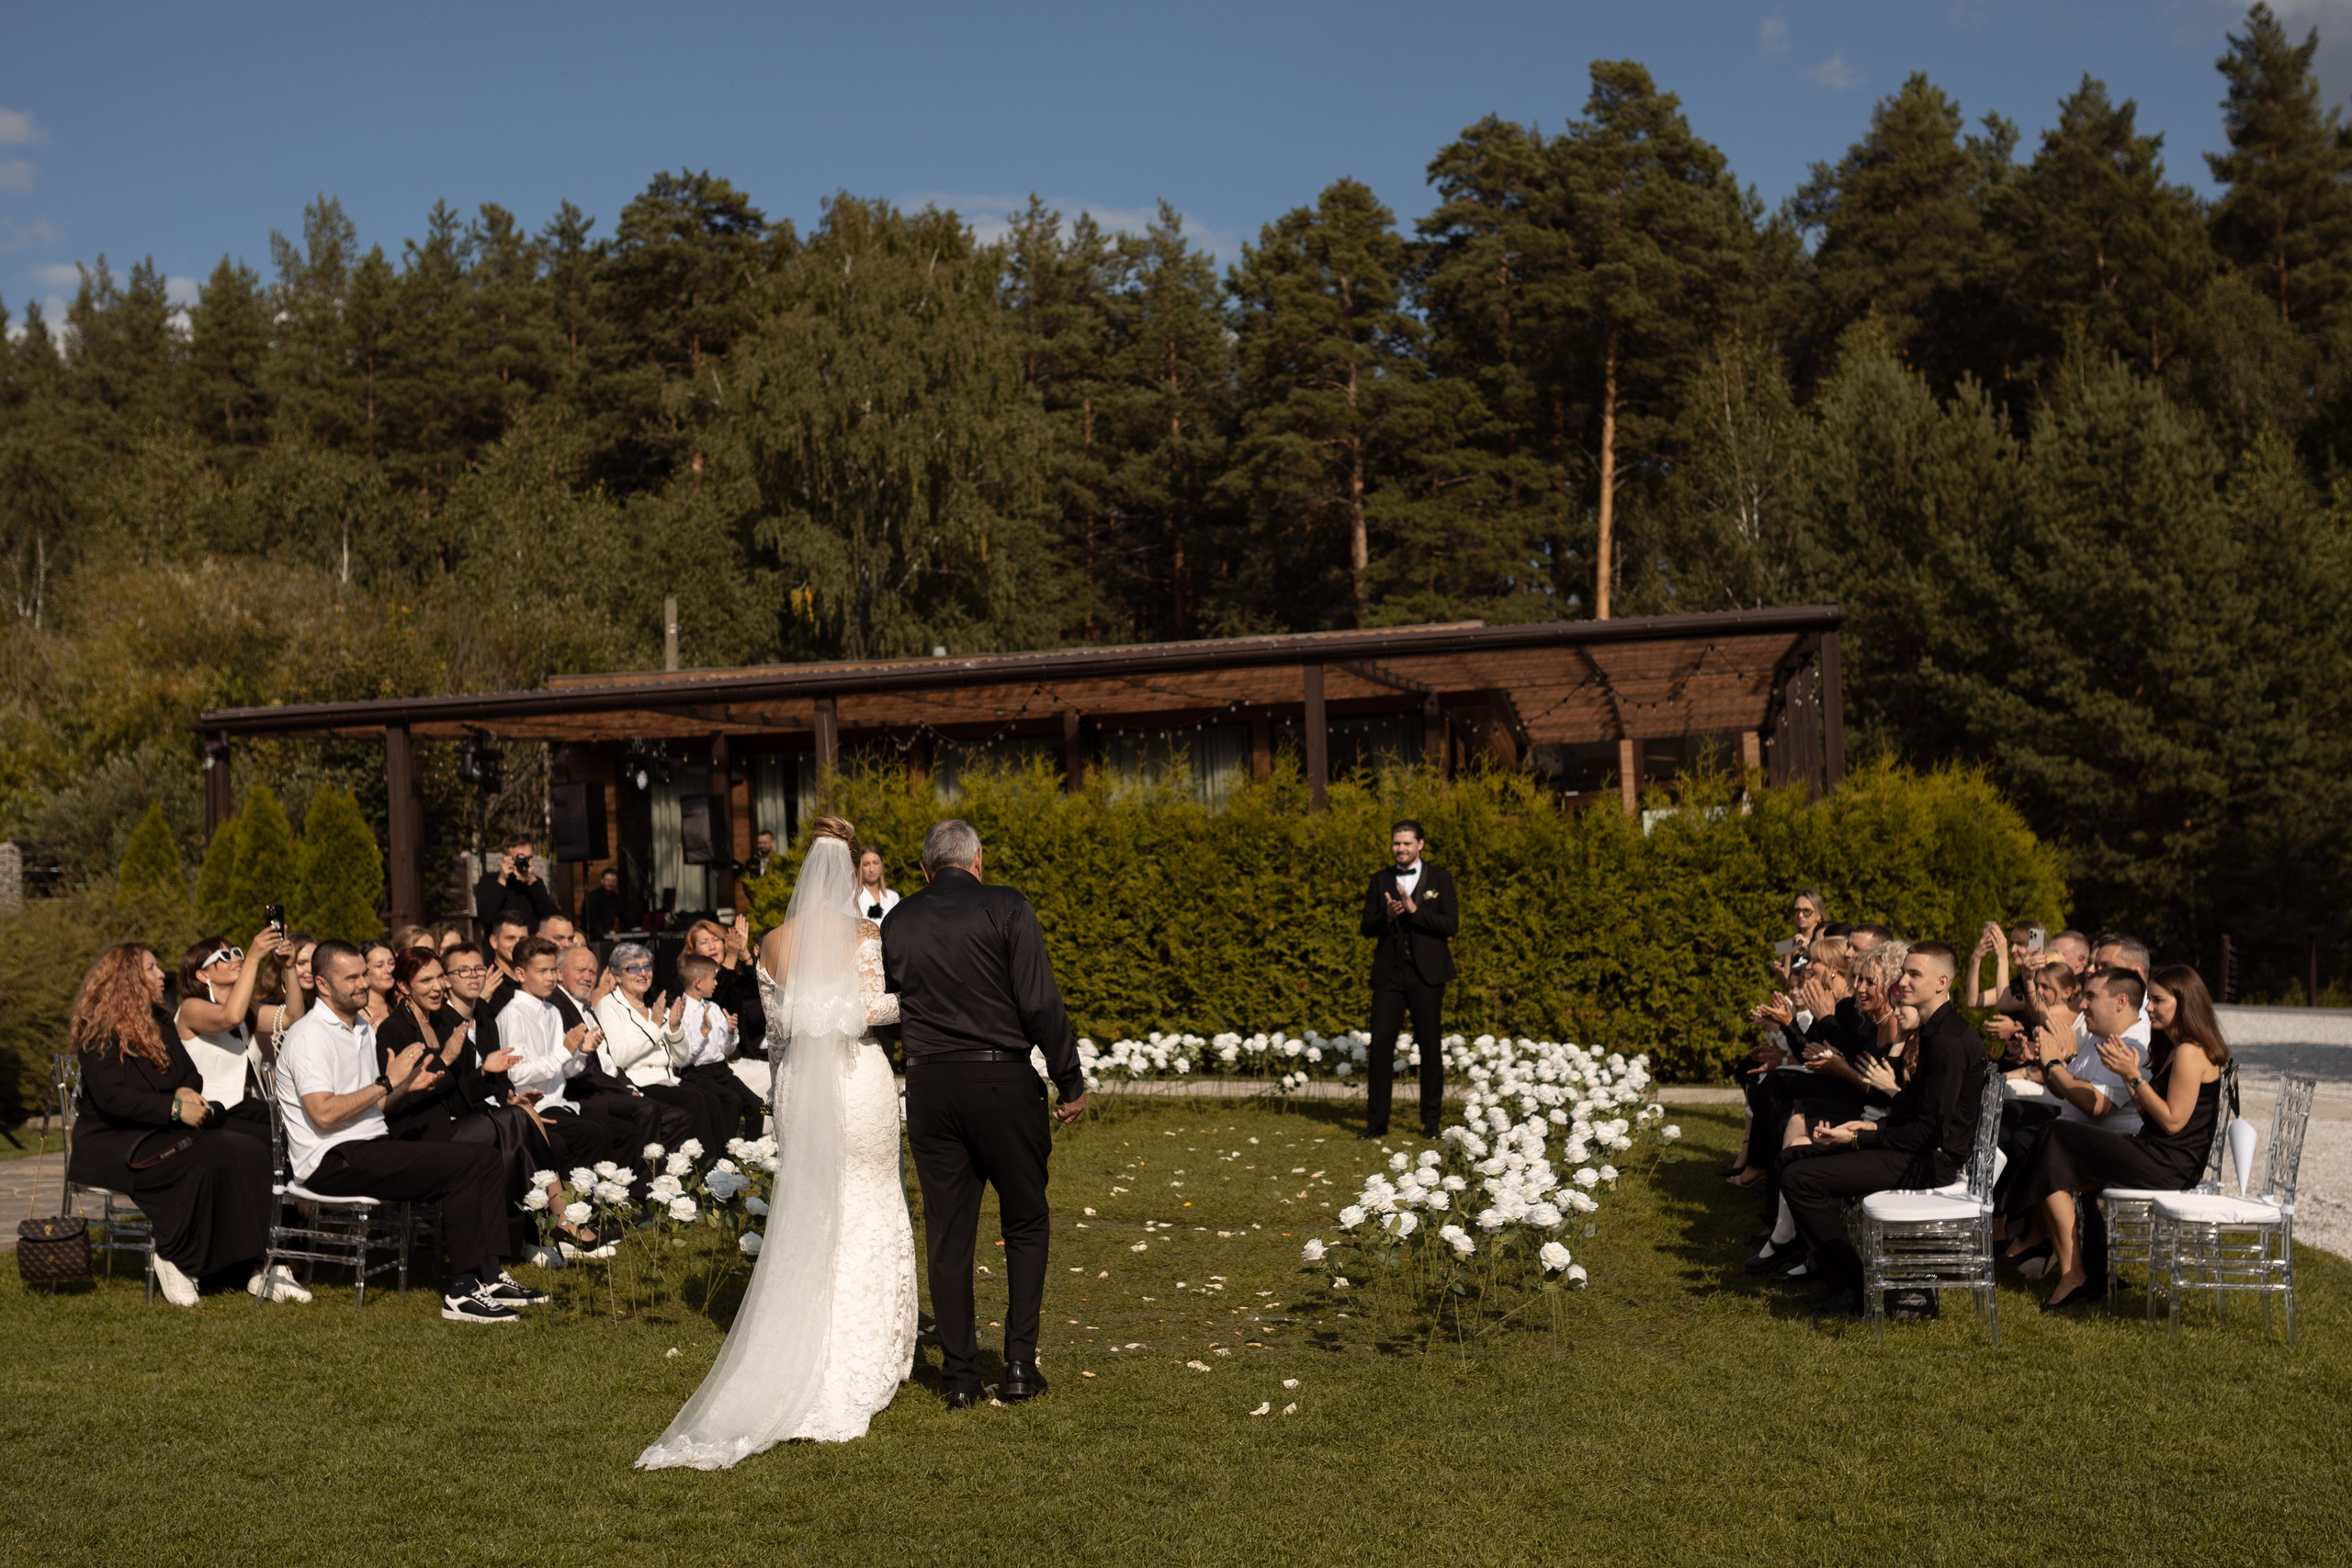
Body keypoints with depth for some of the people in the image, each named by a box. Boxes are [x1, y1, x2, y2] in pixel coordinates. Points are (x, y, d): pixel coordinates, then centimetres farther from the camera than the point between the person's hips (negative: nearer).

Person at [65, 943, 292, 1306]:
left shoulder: (160, 1021, 17)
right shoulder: (98, 1029, -7)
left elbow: (190, 1073, 17)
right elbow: (111, 1096, -19)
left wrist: (187, 1091, -7)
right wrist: (175, 1109, -24)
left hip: (164, 1129, 7)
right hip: (115, 1141, -7)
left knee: (251, 1150, -19)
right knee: (207, 1158, -33)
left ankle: (253, 1263, -21)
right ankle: (174, 1260, -18)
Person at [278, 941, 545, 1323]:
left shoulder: (363, 1028, 19)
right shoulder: (310, 1036, -11)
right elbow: (324, 1114, -22)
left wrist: (406, 1087, 3)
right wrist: (388, 1082, -17)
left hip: (370, 1148, 9)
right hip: (333, 1161, -9)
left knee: (485, 1156, -4)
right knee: (462, 1164, -23)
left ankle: (487, 1276, -5)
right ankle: (462, 1292, -19)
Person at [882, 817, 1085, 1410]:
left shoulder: (897, 921, 7)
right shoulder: (1006, 909, -5)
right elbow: (1040, 1003, -10)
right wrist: (1071, 1082, -4)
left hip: (928, 1086, 3)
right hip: (1004, 1079, -3)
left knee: (947, 1233, 10)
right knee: (1025, 1223, 11)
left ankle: (959, 1375, 14)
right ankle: (1019, 1363, 7)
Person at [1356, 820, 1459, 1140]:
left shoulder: (1439, 878, 3)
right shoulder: (1380, 881, 10)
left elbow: (1450, 924, -7)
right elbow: (1367, 928, 7)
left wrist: (1414, 910, -18)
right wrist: (1386, 916, -14)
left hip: (1426, 973, -2)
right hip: (1389, 974, 2)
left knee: (1430, 1046, 3)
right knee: (1380, 1044, -3)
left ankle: (1431, 1120, 13)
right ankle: (1377, 1121, 2)